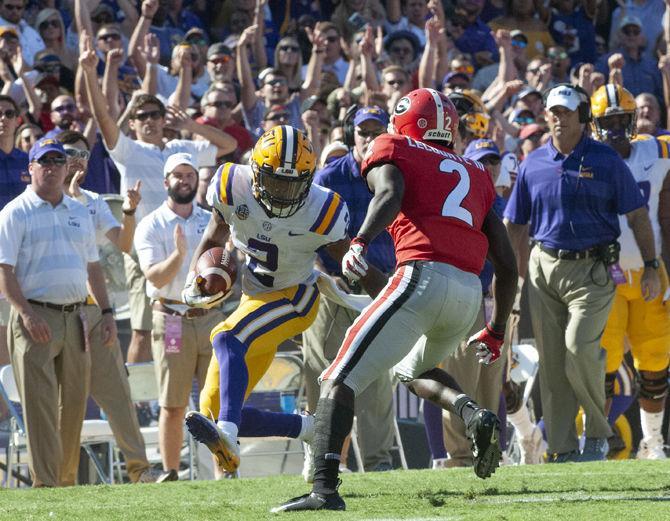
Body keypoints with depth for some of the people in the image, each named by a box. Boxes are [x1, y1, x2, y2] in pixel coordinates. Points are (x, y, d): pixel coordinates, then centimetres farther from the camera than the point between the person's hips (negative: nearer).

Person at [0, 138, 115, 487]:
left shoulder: (79, 213, 17)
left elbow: (92, 267, 22)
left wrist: (107, 312, 13)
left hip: (74, 317, 6)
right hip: (35, 317, -6)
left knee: (73, 404, 8)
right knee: (40, 404, -11)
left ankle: (67, 481, 17)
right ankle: (45, 484, -14)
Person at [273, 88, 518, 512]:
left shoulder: (392, 149, 15)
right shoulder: (475, 175, 29)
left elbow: (390, 194, -10)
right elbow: (507, 263, 25)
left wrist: (361, 242, -25)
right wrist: (497, 331, 34)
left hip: (423, 277, -6)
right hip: (471, 292, 6)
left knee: (341, 380, -3)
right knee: (414, 371, 31)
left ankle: (325, 489, -18)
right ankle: (476, 416, 3)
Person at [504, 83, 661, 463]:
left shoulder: (606, 160, -1)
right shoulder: (534, 164, 9)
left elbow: (638, 216, 2)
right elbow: (515, 226, 16)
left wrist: (651, 267, -3)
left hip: (593, 270, -4)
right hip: (545, 268, 4)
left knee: (580, 350, -19)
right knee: (551, 362, 3)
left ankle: (598, 433, 1)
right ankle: (563, 451, 10)